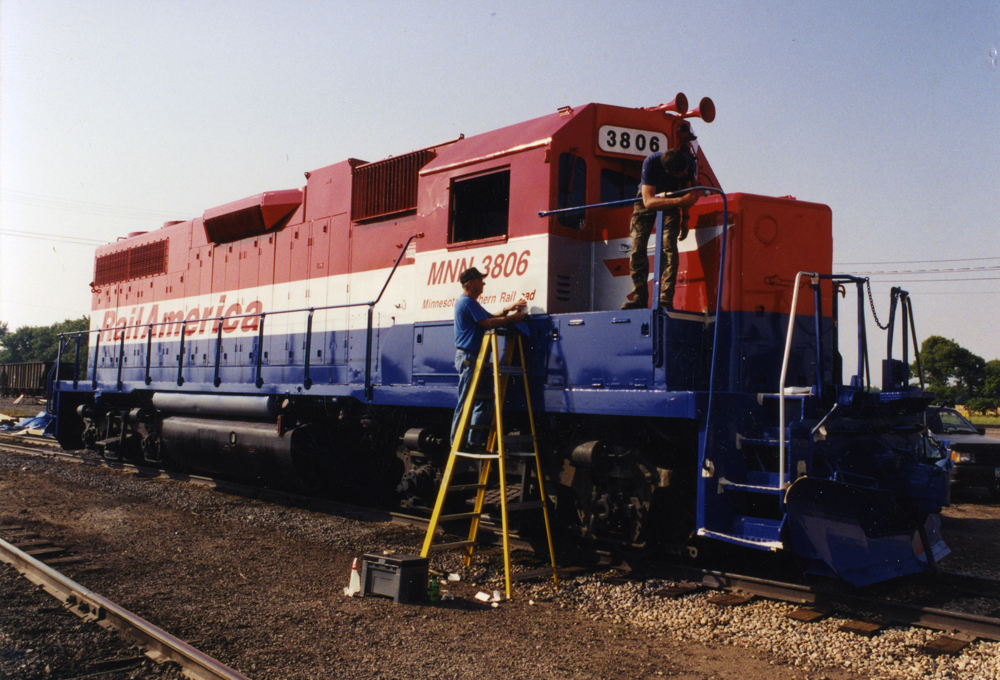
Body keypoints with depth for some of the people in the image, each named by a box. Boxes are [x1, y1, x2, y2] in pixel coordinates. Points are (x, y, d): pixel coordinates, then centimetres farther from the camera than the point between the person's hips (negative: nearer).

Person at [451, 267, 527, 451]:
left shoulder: (469, 302, 21)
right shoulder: (467, 302, -13)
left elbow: (490, 317, 24)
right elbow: (488, 323, -18)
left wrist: (509, 309, 15)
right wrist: (513, 318, -10)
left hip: (472, 358, 11)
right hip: (468, 357, -11)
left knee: (480, 400, 9)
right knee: (465, 403, -7)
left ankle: (476, 439, 12)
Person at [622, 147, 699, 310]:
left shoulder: (688, 164, -24)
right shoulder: (651, 163, -36)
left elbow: (685, 189, -2)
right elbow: (649, 202, -40)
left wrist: (685, 217, 1)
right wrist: (681, 200, -50)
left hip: (670, 200, 1)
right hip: (646, 200, -1)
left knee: (669, 246, -17)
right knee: (637, 247, -11)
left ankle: (666, 300, -20)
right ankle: (639, 298, -4)